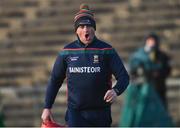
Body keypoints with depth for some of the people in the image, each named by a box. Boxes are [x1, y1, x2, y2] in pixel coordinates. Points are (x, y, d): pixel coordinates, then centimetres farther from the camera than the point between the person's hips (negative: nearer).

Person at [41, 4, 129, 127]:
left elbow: (123, 76, -5)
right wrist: (47, 107, 7)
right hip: (75, 112, 0)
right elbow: (55, 80, 12)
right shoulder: (67, 52, 3)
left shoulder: (106, 50, -2)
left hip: (100, 113, 0)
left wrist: (116, 91, -27)